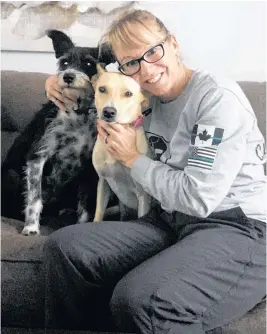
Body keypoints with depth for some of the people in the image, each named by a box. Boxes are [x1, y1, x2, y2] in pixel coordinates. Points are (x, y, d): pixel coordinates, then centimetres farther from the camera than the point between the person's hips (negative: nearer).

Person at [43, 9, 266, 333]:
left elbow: (198, 199, -17)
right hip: (169, 223, 7)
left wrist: (132, 158, -6)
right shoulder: (147, 99, 12)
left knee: (138, 300, -35)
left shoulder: (220, 99, -11)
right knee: (63, 246, -12)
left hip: (237, 231, -7)